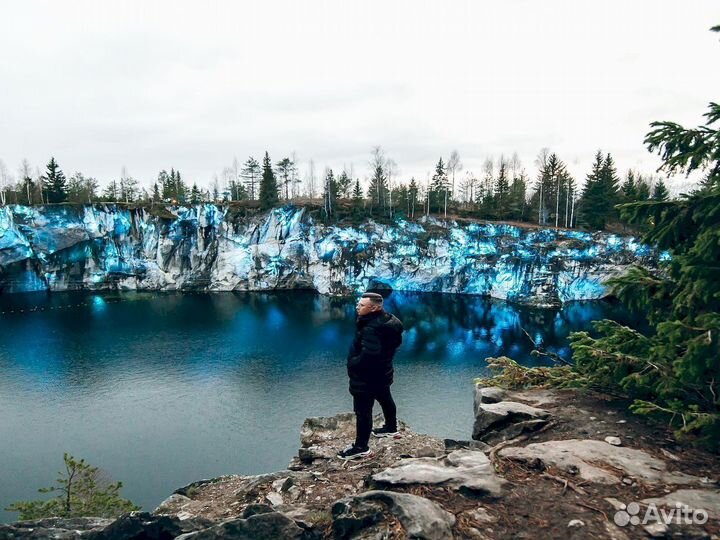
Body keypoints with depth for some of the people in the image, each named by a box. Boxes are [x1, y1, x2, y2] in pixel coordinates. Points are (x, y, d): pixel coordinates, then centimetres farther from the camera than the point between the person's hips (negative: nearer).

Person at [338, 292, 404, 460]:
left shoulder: (372, 329, -31)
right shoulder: (387, 320, -1)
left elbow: (368, 356, -36)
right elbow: (396, 343, 11)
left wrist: (352, 364, -19)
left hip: (366, 377, -10)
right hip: (382, 372, 10)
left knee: (363, 411, 1)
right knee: (386, 400, 27)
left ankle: (361, 447, 11)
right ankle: (391, 428, 49)